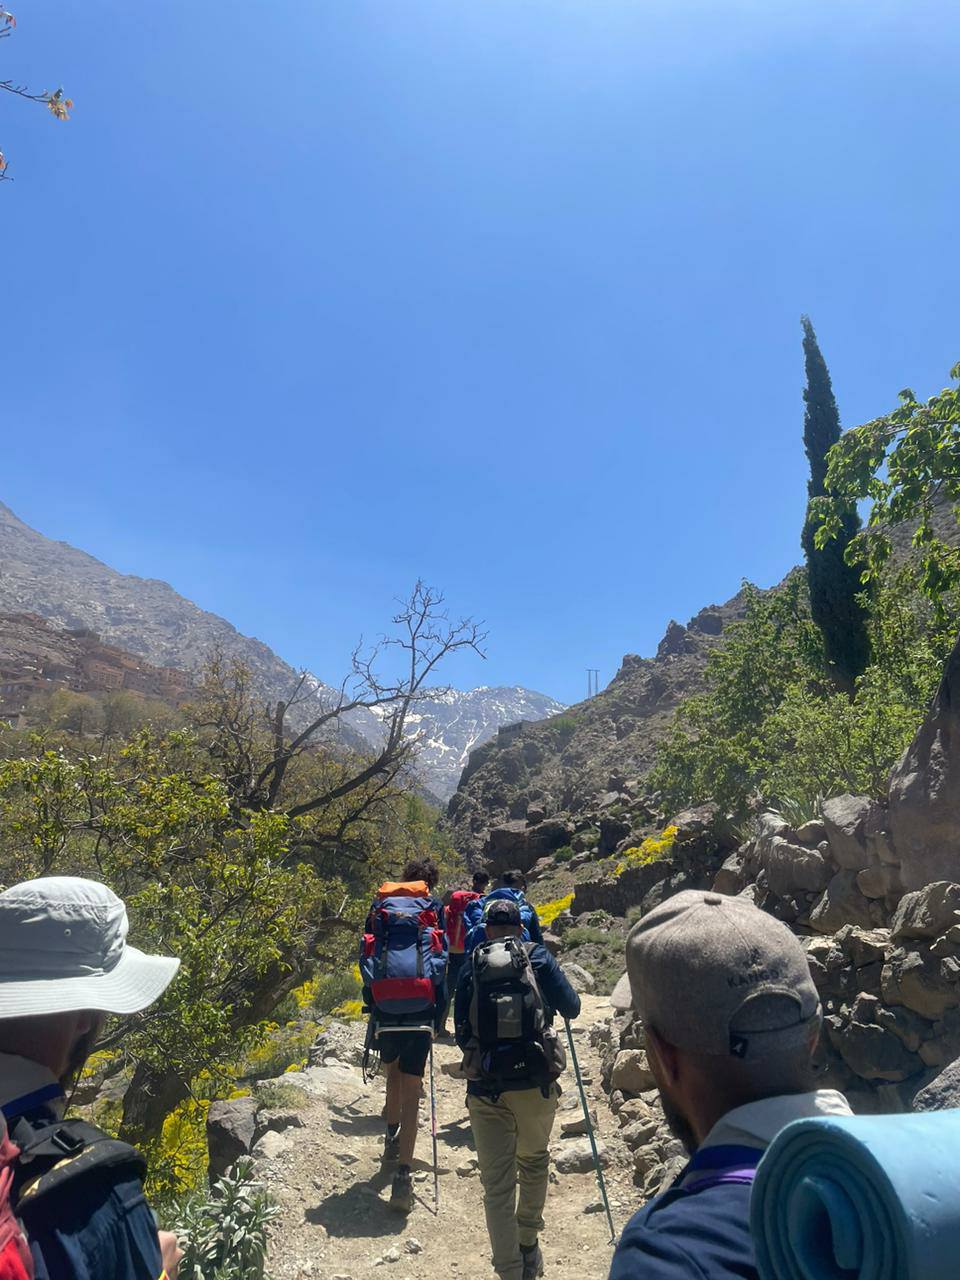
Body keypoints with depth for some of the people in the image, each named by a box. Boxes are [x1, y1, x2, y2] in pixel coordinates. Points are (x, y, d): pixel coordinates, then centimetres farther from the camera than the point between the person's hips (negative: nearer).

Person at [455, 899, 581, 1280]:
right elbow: (571, 1008, 2)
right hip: (534, 1083, 1)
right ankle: (528, 1246, 39)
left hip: (485, 1087, 0)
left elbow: (460, 1029, 6)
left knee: (497, 1183, 8)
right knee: (534, 1162, 25)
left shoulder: (472, 964, 3)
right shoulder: (537, 956, -1)